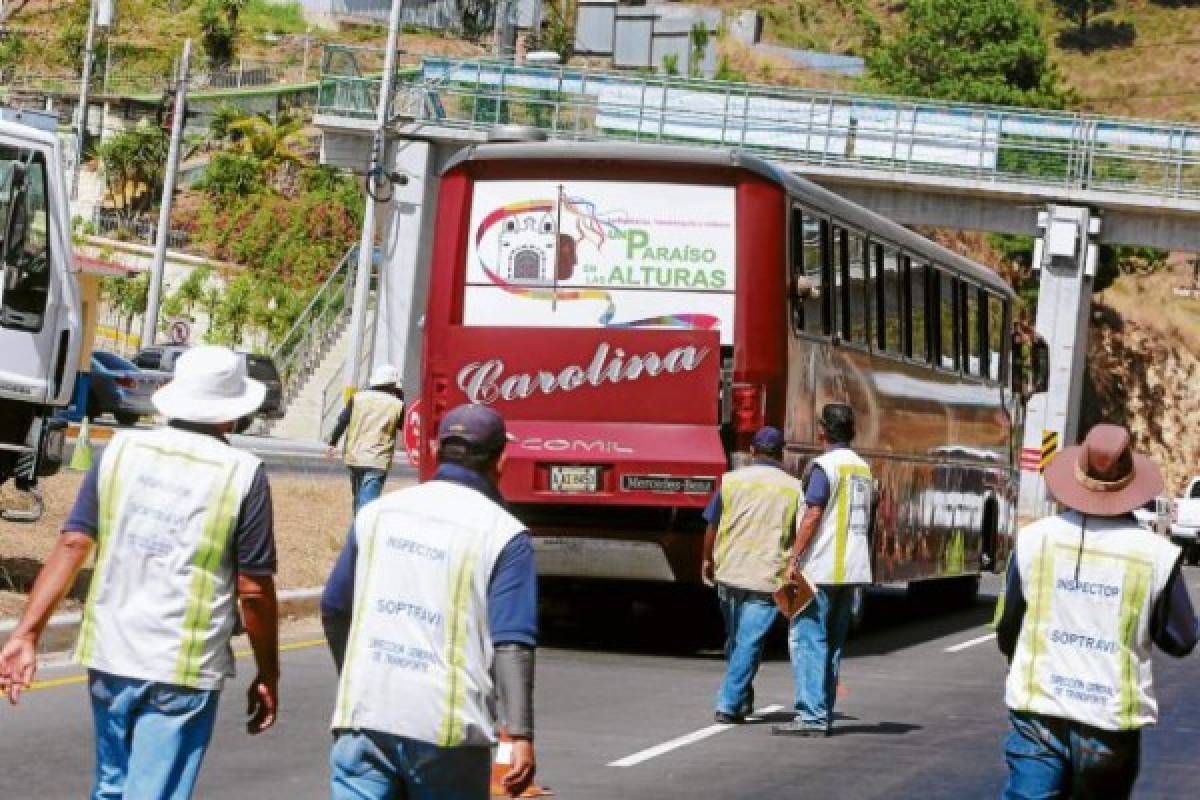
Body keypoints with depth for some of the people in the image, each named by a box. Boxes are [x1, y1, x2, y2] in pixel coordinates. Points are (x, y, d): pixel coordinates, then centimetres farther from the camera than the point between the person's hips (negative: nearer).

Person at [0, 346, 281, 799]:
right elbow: (254, 590, -7)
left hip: (109, 656, 4)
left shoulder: (122, 450, 3)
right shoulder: (243, 475, -8)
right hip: (183, 668, -4)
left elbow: (72, 544, -2)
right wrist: (267, 676, 3)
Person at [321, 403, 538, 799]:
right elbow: (512, 644, -12)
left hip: (364, 714, 3)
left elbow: (334, 611, 18)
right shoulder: (505, 536, -4)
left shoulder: (377, 513, 10)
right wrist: (521, 735, -13)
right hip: (448, 729, -3)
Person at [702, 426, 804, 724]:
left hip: (729, 573, 2)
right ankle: (730, 705, -6)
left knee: (735, 639, 19)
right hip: (768, 577, -2)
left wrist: (708, 560, 22)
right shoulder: (793, 489, 0)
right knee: (749, 643, -1)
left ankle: (742, 698, 29)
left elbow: (712, 526, 7)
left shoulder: (731, 480, 2)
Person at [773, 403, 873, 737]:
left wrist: (793, 561, -16)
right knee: (832, 643, 12)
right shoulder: (863, 468, 15)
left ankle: (812, 715, -14)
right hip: (852, 570, 8)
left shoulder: (825, 465, -10)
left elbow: (813, 515, -17)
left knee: (807, 639, -7)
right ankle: (824, 714, 13)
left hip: (820, 570, -8)